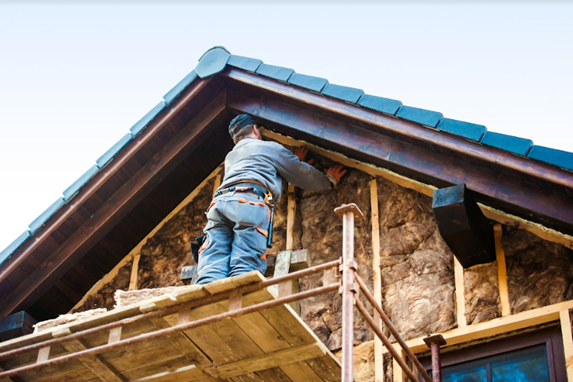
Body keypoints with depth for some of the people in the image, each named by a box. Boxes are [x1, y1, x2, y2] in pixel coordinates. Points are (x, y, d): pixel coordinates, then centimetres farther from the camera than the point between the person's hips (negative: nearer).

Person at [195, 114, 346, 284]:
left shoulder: (230, 157, 41)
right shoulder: (270, 147, 25)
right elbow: (304, 175, 29)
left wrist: (295, 161, 63)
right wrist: (329, 180, 47)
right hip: (250, 202, -4)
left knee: (211, 270, -14)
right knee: (245, 266, -19)